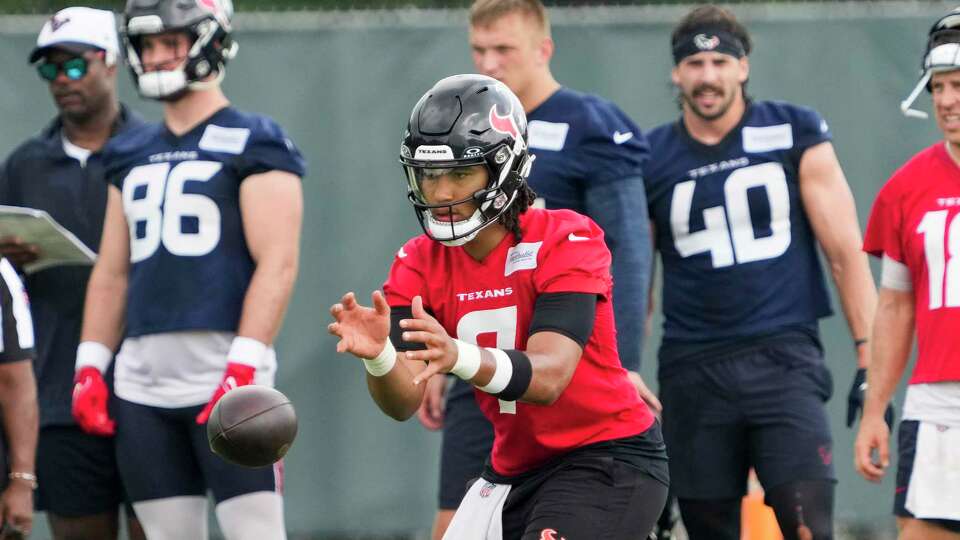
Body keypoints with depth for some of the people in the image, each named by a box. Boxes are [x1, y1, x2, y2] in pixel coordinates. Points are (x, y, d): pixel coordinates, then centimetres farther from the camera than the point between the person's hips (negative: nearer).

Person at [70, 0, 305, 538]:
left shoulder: (252, 145, -3)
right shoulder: (132, 155, 18)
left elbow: (277, 263, -11)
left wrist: (243, 367, -19)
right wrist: (90, 367, 10)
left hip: (226, 372, -7)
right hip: (143, 382, 7)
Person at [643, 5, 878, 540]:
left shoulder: (794, 134, 2)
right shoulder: (650, 159, 7)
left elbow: (845, 252, 3)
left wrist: (869, 363, -4)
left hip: (784, 358, -2)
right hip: (693, 371, 2)